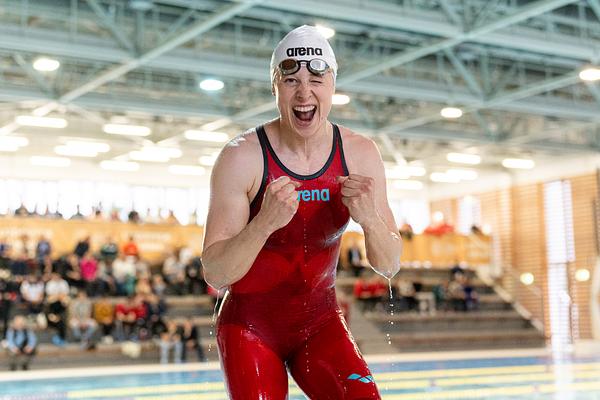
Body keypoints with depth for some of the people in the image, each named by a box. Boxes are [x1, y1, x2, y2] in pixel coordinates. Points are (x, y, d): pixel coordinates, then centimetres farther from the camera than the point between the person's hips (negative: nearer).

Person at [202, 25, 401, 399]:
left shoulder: (360, 155, -7)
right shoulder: (242, 157, -17)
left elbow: (390, 267, -5)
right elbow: (216, 274, -20)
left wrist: (369, 218, -27)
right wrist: (265, 222, -38)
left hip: (320, 322, 2)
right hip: (250, 325, -2)